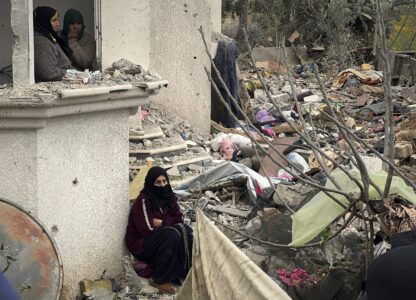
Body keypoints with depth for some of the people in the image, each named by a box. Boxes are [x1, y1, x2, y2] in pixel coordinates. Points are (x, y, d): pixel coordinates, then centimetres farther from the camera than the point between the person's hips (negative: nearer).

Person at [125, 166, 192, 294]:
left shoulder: (168, 196, 1)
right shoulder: (143, 200, -21)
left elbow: (179, 218, 1)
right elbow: (146, 229, -25)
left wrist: (162, 222, -17)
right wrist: (168, 222, -12)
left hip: (161, 237, 7)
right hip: (141, 243, -7)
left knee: (186, 231, -18)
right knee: (172, 235, -31)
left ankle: (184, 271, -10)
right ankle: (159, 279, -23)